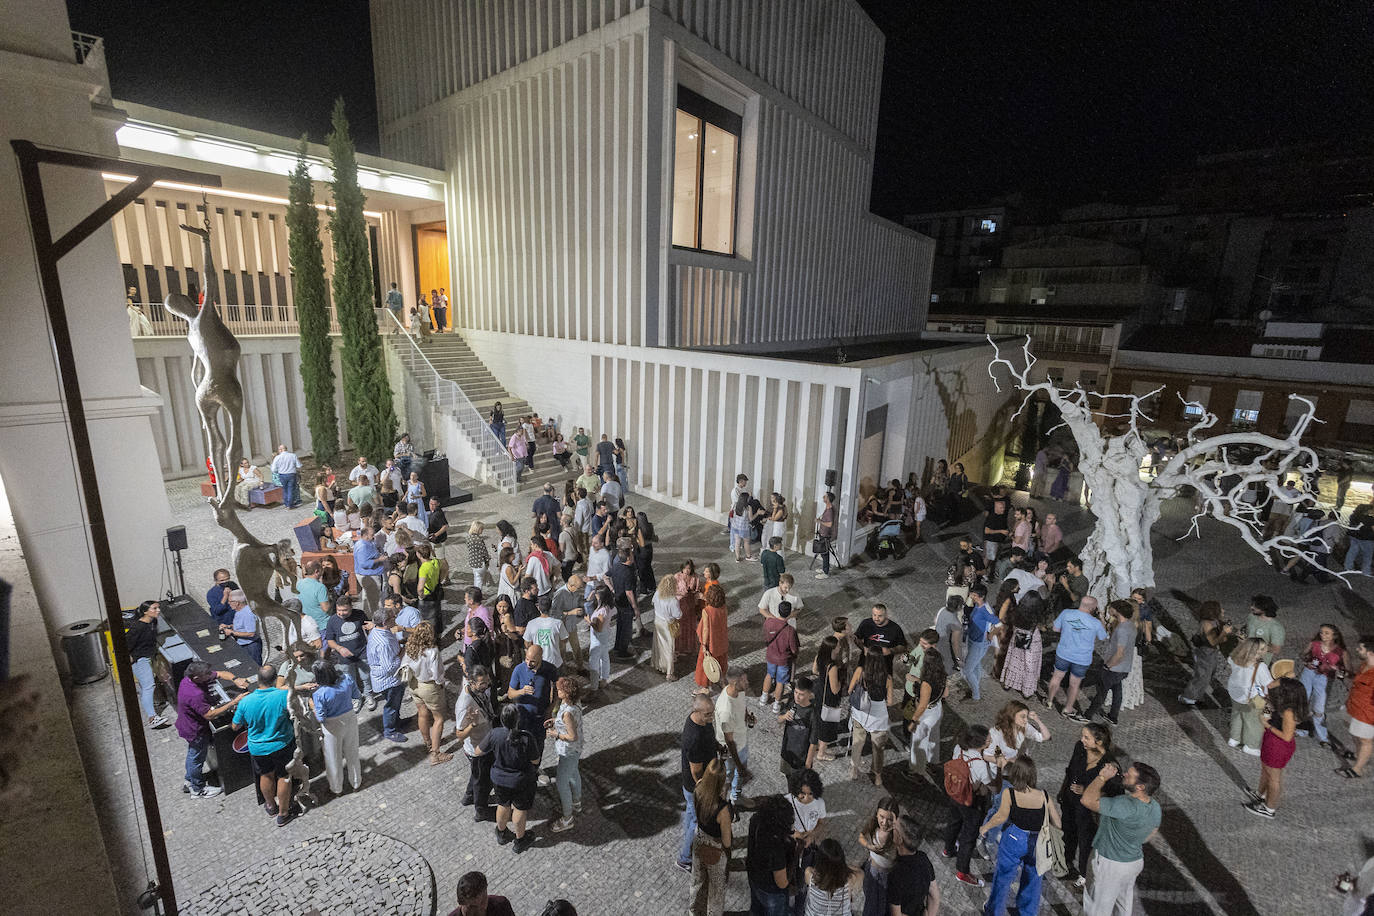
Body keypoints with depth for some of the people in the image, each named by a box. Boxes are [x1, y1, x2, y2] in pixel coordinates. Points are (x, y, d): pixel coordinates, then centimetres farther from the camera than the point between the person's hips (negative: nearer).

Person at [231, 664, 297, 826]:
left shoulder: (245, 702, -20)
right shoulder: (283, 696, -27)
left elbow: (236, 727, -4)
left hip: (258, 748, 2)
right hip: (282, 745, -2)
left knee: (266, 775, 27)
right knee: (284, 777, 17)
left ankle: (271, 806, 48)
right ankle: (283, 813, 31)